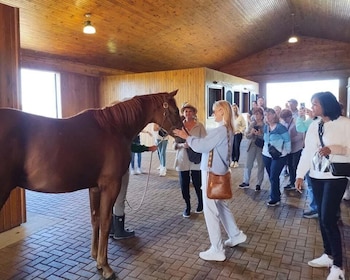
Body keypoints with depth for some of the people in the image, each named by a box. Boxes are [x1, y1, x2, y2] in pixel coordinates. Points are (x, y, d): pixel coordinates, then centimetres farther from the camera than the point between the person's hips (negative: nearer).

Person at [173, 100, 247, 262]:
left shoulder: (220, 130, -21)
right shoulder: (228, 129, 11)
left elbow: (202, 146, -23)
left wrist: (187, 137, -10)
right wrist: (191, 139, 3)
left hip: (212, 173, -10)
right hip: (218, 172, 10)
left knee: (210, 210, 0)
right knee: (220, 205, 23)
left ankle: (217, 250, 12)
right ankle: (236, 235, 37)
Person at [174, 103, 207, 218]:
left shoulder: (199, 126, 0)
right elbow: (175, 145, 1)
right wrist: (182, 145, -19)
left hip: (196, 161, -1)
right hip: (182, 160, 1)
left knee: (198, 184, 9)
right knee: (184, 186, 5)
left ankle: (200, 203, 36)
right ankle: (187, 206, 27)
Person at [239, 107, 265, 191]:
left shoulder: (265, 125, -8)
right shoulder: (252, 124, 4)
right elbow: (247, 136, 3)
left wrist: (260, 134, -26)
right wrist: (251, 133, -16)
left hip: (261, 147, -3)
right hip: (252, 146, 4)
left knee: (260, 166, 7)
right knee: (248, 165, 7)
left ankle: (259, 184, 19)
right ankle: (246, 182, 20)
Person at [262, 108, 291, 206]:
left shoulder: (280, 127, -13)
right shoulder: (266, 127, 5)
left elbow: (287, 141, -9)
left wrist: (287, 152, -7)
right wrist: (265, 149, 9)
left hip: (279, 156, -6)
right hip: (266, 156, 6)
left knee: (274, 177, -6)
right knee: (271, 177, 11)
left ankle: (275, 198, 5)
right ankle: (277, 195, 27)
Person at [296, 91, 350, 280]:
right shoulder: (313, 125, 7)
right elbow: (307, 151, 8)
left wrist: (332, 149, -27)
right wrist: (300, 174, 6)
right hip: (316, 177, 6)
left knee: (328, 219, -7)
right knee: (322, 218, 12)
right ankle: (328, 255, 29)